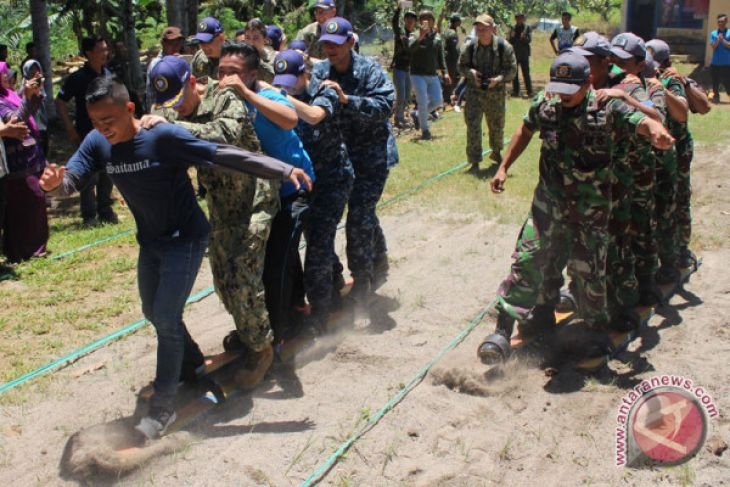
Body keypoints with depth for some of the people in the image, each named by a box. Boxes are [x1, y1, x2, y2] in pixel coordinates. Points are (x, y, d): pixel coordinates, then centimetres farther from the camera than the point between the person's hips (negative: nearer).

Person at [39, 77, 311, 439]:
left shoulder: (164, 137, -26)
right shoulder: (97, 144, -9)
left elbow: (223, 155, -28)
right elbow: (71, 179, -16)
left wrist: (282, 169, -33)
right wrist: (55, 182, -41)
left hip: (185, 239, -7)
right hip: (149, 242, 7)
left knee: (167, 318, -9)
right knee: (153, 313, 21)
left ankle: (164, 405, 6)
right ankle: (193, 364, 46)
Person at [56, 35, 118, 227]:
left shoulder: (108, 74, 4)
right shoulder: (78, 78, -13)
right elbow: (60, 103, -9)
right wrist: (70, 130, -12)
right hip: (87, 135, -6)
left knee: (107, 175, 13)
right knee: (90, 177, -1)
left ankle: (105, 211, 26)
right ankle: (89, 215, 11)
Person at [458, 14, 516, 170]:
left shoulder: (504, 47, -10)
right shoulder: (469, 47, -6)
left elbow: (512, 69, -6)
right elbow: (461, 66, 6)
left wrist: (499, 78, -23)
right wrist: (471, 72, -15)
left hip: (496, 92, 0)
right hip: (475, 92, 0)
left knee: (497, 125, 17)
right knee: (473, 126, -8)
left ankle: (496, 152, 44)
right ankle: (475, 162, 1)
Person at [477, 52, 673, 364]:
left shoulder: (608, 109, -14)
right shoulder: (544, 104, -3)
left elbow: (643, 122, -29)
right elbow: (525, 131, 15)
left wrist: (656, 132, -52)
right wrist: (503, 168, 13)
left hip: (590, 211, -2)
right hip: (548, 204, 3)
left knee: (588, 273, 5)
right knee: (528, 260, -1)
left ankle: (596, 328, 32)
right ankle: (503, 332, 7)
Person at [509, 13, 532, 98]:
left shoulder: (527, 28, 1)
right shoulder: (512, 28, 8)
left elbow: (529, 40, -9)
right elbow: (509, 41, 5)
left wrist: (524, 37, -28)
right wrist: (511, 37, -15)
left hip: (524, 54, -3)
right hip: (514, 54, 3)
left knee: (526, 73, -5)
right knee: (514, 73, 7)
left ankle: (529, 92, -2)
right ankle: (515, 91, 15)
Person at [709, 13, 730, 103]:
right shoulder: (713, 33, 5)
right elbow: (713, 46, -4)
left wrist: (723, 40, -20)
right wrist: (718, 40, -22)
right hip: (715, 63, 3)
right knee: (715, 82, 10)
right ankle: (715, 97, 20)